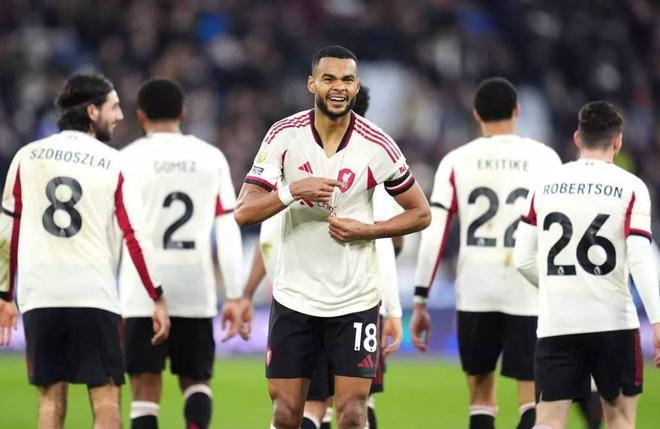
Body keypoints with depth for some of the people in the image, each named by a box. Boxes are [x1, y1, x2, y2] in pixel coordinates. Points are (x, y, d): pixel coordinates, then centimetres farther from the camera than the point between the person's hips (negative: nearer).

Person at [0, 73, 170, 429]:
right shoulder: (112, 164, 2)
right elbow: (136, 236, -1)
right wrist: (158, 299, 3)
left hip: (39, 296, 2)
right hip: (94, 295, -2)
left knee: (51, 400, 6)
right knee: (106, 400, -1)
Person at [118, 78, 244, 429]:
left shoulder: (129, 159, -1)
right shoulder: (211, 158, 6)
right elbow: (228, 232, 3)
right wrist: (234, 297, 6)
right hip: (196, 293, 2)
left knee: (146, 387, 1)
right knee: (196, 380, 16)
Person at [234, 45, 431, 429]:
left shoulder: (377, 145, -7)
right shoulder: (284, 135, -5)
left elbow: (420, 213, 2)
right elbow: (244, 212, -8)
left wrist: (365, 230, -13)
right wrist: (292, 190, -25)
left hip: (355, 300, -1)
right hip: (294, 294, 1)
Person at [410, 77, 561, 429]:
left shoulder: (457, 162, 3)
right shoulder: (544, 159, 2)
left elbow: (433, 234, -2)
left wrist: (420, 303, 2)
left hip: (475, 293, 1)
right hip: (528, 293, -1)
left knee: (481, 393, 15)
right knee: (531, 397, 2)